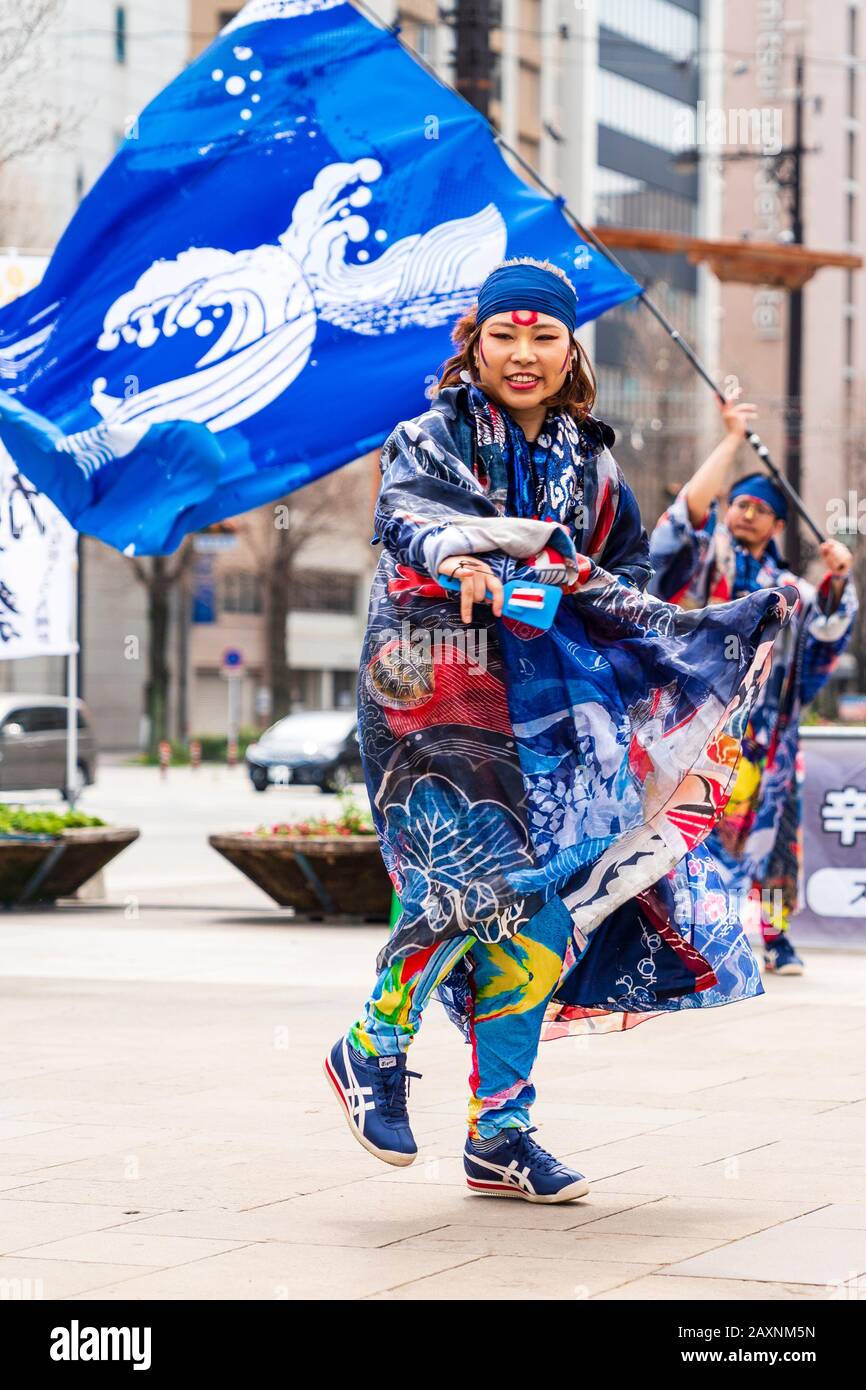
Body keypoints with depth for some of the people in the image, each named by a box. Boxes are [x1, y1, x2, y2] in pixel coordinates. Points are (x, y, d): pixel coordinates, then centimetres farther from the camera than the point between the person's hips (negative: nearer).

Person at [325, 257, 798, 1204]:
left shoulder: (590, 464, 18)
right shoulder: (429, 440, 3)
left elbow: (623, 589, 23)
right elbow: (408, 512, -19)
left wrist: (735, 625, 12)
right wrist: (457, 555, -41)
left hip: (541, 698, 5)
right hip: (435, 684, -5)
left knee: (544, 903, -2)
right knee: (476, 870, -24)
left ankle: (498, 1135, 8)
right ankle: (373, 1050, -1)